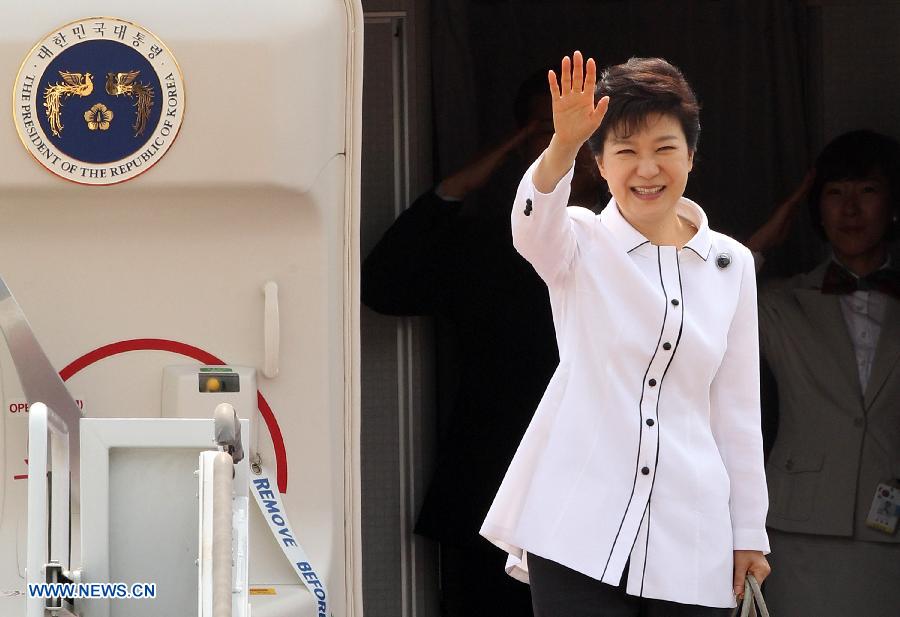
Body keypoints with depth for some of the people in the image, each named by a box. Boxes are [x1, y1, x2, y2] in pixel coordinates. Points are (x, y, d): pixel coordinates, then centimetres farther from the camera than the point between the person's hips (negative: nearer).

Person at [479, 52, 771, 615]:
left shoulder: (731, 264, 10)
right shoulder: (581, 245, 2)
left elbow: (737, 410, 13)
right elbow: (533, 226, -23)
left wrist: (749, 533, 11)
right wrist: (562, 146, -41)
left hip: (690, 541, 3)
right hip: (579, 532, -2)